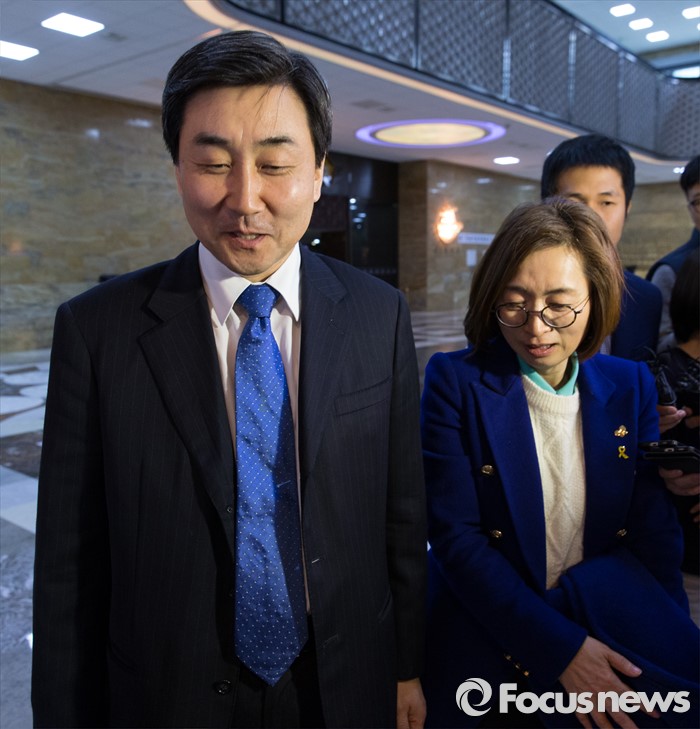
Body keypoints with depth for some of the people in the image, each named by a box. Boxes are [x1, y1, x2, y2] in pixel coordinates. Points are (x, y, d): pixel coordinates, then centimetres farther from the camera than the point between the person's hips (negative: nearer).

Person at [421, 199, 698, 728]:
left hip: (609, 627, 3)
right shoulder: (455, 381, -10)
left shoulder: (631, 386, 0)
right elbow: (455, 537, -13)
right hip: (486, 646, -2)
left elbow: (655, 532, 2)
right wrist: (557, 645, -17)